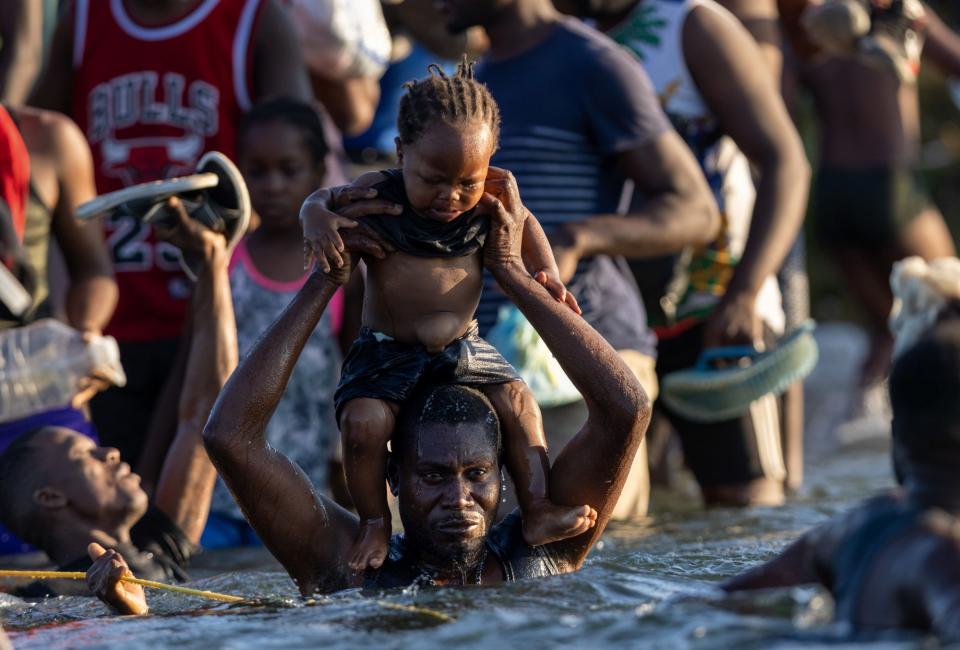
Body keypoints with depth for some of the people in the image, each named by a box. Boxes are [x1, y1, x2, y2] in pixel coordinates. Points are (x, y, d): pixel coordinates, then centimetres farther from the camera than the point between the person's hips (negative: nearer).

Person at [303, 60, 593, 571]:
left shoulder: (488, 202, -5)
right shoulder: (377, 194, -12)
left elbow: (524, 227, 14)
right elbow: (319, 201, -1)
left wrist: (546, 273, -2)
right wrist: (317, 221, -25)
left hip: (463, 347, 2)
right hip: (387, 351, -2)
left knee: (516, 400, -14)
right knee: (363, 420, -23)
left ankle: (538, 511, -4)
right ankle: (374, 525, -2)